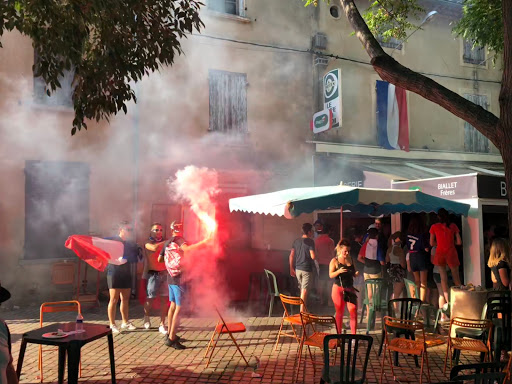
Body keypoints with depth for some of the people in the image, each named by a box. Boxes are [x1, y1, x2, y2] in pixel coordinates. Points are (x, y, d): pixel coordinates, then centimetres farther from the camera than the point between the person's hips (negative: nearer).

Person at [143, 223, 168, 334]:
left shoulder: (165, 243, 11)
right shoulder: (148, 243, 1)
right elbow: (154, 248, -23)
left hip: (165, 274, 3)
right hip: (153, 274, -2)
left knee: (164, 299, 0)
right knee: (150, 299, 5)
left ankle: (162, 325, 6)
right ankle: (146, 318, 33)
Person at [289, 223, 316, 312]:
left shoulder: (296, 241, 7)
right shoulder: (310, 241, -12)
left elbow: (291, 256, 7)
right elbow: (313, 256, -19)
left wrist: (291, 268, 13)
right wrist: (315, 255, 5)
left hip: (297, 269, 6)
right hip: (307, 269, -6)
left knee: (301, 289, 19)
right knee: (305, 290, -4)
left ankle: (302, 309, 29)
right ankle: (302, 311, -6)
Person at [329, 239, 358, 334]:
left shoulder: (350, 260, 10)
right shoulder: (334, 261, -3)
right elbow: (331, 275, -10)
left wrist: (356, 274, -4)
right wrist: (339, 271, -28)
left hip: (350, 289, 4)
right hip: (338, 289, -4)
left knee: (354, 312, -6)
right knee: (340, 313, 4)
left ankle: (353, 334, 1)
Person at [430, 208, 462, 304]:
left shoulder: (434, 227, -1)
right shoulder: (453, 226, 0)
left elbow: (432, 243, 3)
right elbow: (459, 242, 0)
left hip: (440, 253, 0)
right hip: (451, 253, 0)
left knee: (443, 278, 3)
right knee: (456, 277, 9)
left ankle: (448, 302, 1)